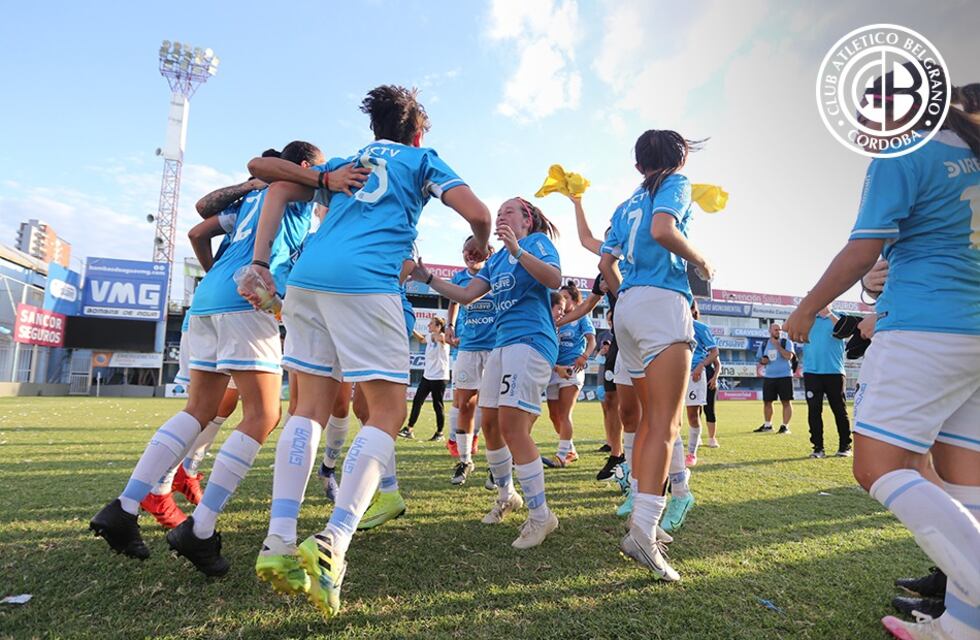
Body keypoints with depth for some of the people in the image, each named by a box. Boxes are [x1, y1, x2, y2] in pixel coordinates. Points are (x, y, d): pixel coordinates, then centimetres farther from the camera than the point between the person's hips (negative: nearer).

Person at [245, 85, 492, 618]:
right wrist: (479, 249, 25)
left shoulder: (342, 164, 32)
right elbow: (477, 214, 5)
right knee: (387, 413, -2)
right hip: (365, 282, -5)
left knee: (309, 403, 9)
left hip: (306, 275, 6)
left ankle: (281, 541, 2)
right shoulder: (422, 159, 19)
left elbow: (259, 166, 29)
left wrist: (321, 179, 19)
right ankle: (331, 543, -16)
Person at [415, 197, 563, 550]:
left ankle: (540, 515, -4)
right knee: (490, 424, 10)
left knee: (512, 426, -16)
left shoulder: (538, 241, 1)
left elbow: (555, 280, -17)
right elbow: (466, 295, 18)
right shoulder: (497, 259, 22)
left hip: (531, 340, -8)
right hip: (502, 343, 8)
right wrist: (427, 278, 10)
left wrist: (518, 251, -30)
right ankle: (507, 496, 30)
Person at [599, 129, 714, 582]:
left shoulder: (626, 205, 24)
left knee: (649, 419, 13)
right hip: (663, 302, -8)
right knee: (664, 425, -13)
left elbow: (605, 262, 20)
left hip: (627, 306, 8)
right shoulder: (676, 183, 6)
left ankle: (641, 520, 16)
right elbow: (662, 230, -15)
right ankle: (642, 531, -20)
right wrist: (701, 261, -1)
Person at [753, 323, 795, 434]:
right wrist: (762, 361, -5)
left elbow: (789, 356, -19)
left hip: (784, 376, -4)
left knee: (786, 402, -2)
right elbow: (760, 359, 18)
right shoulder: (764, 344, 9)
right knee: (767, 401, 9)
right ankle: (767, 425, 23)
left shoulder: (786, 342, -3)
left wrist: (777, 345, -18)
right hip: (769, 377, 4)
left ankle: (785, 426, 6)